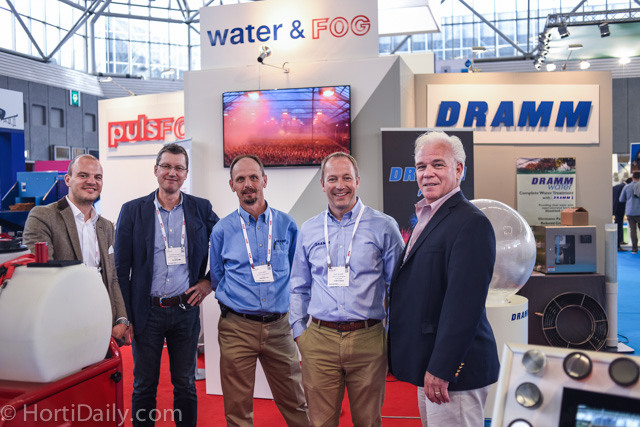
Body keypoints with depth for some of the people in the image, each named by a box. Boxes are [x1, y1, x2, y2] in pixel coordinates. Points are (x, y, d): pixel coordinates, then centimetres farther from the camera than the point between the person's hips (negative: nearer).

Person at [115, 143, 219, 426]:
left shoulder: (201, 209, 1)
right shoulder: (133, 210, -2)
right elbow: (121, 267, -2)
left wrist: (209, 281, 1)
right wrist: (124, 316, -6)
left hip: (186, 310, 1)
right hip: (147, 312, -1)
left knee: (185, 384, 13)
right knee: (144, 387, 12)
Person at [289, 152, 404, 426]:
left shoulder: (384, 226, -1)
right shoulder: (309, 230, 8)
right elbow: (299, 287, 16)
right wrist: (298, 331, 9)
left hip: (368, 340, -2)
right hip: (319, 341, 2)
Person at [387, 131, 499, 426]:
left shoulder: (471, 223, -18)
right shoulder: (427, 218, 13)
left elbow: (463, 303, -24)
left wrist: (441, 370, -24)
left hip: (453, 369, -9)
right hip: (430, 367, 9)